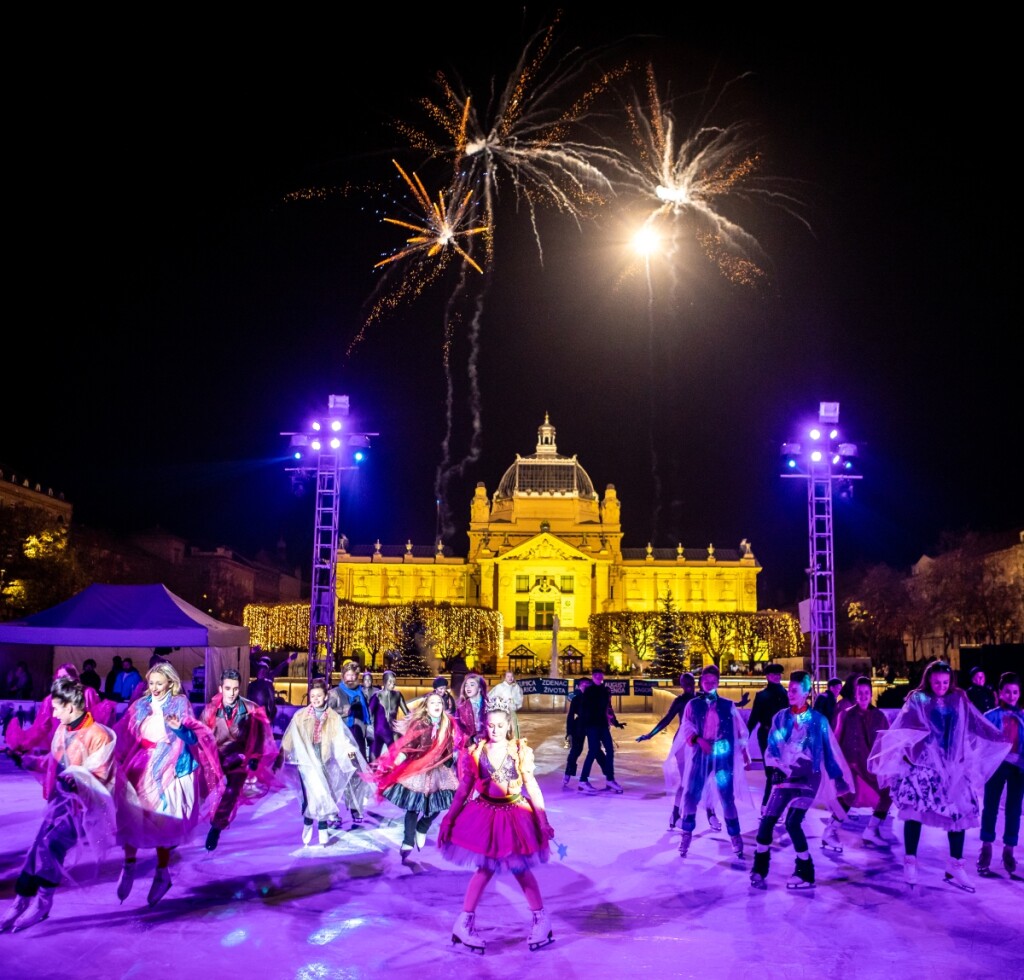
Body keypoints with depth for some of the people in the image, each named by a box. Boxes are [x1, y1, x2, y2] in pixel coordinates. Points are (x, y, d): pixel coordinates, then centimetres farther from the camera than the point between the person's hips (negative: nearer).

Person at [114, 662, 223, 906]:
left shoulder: (180, 704, -1)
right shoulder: (140, 705, 8)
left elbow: (194, 738, -7)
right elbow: (124, 735, 9)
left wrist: (179, 728, -26)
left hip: (167, 770, -3)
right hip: (139, 769, 3)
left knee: (161, 821, -1)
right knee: (131, 816, -7)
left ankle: (162, 873, 10)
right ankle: (129, 865, 8)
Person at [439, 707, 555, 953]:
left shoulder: (521, 751, -7)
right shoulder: (475, 752, -5)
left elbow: (532, 787, -4)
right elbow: (463, 789, 0)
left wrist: (543, 821, -7)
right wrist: (448, 819, -2)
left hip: (515, 814, 0)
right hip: (485, 813, 0)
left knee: (520, 868, 7)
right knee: (485, 868, 2)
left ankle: (541, 919, 24)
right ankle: (465, 921, 15)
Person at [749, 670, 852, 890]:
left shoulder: (818, 720, -3)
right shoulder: (780, 717, 3)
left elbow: (830, 752, 2)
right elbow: (771, 748, 6)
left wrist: (838, 778, 4)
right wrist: (780, 765, -11)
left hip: (807, 779, -3)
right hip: (783, 777, 3)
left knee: (793, 822, -14)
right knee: (767, 821, -4)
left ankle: (805, 872, 3)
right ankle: (759, 869, 13)